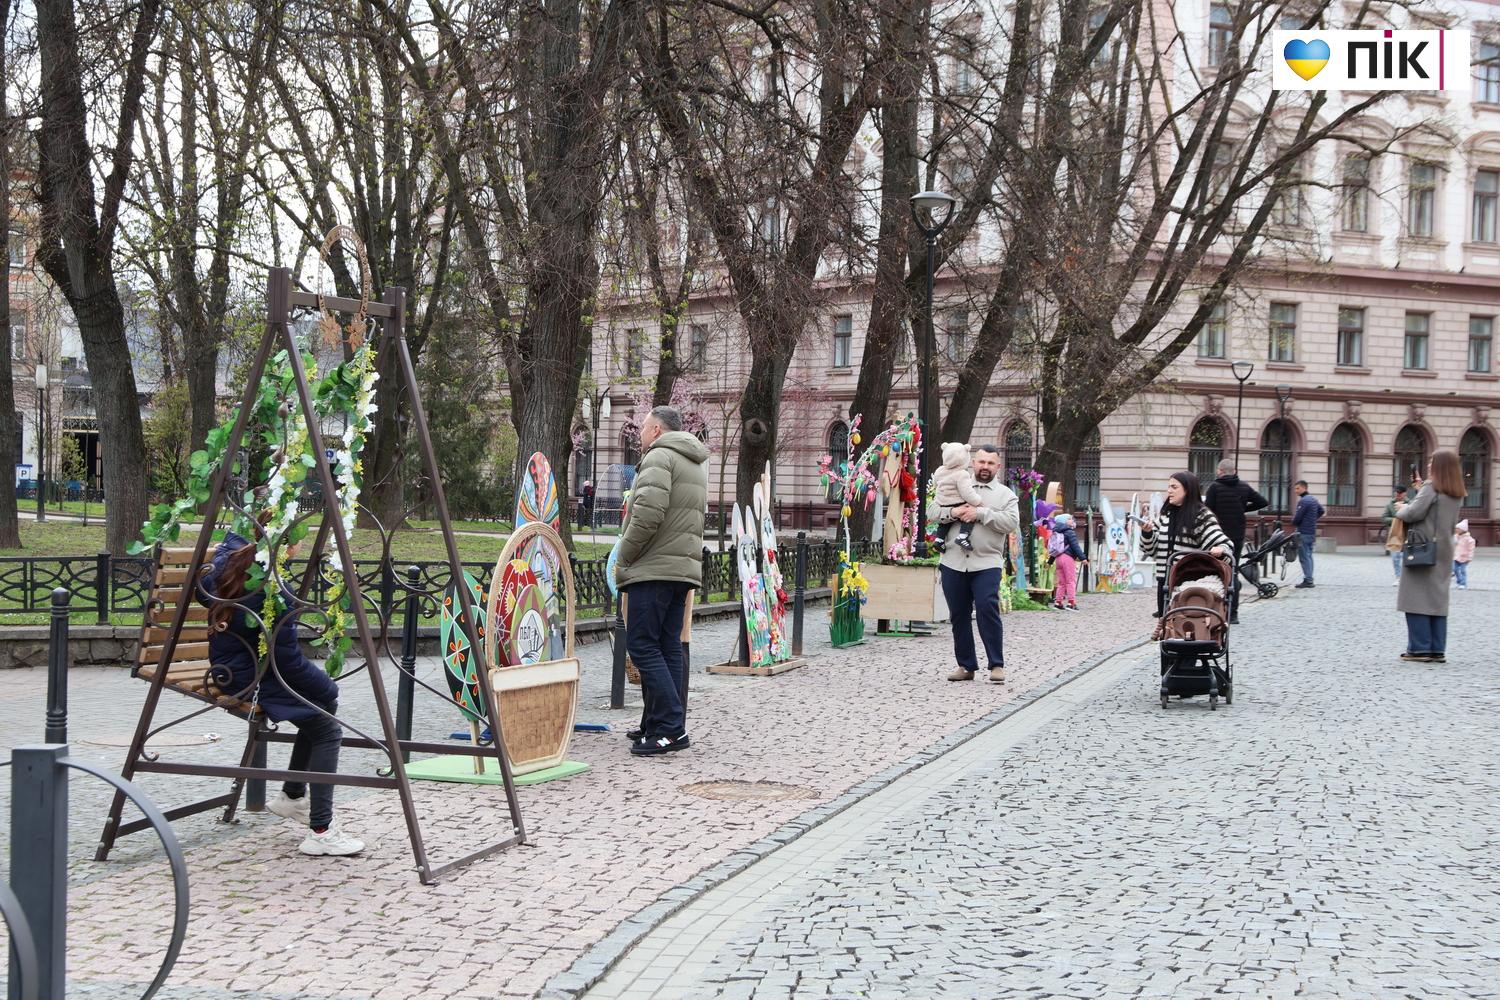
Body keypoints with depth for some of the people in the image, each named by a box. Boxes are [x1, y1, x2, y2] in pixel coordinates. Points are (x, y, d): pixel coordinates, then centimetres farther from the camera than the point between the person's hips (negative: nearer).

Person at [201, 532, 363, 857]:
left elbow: (205, 590, 23)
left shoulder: (230, 559, -1)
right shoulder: (274, 594, -26)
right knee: (328, 731, -8)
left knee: (319, 710, 20)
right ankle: (320, 832, -10)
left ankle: (292, 795, 31)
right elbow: (287, 659, -21)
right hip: (250, 681, -10)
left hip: (228, 668, 10)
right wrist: (329, 688, -8)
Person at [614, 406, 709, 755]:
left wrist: (623, 560, -9)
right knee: (669, 648, 10)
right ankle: (657, 724, 12)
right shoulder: (696, 464, 22)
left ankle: (670, 727, -14)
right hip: (684, 568, 9)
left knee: (642, 645, -8)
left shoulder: (659, 457, -7)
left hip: (654, 569, -9)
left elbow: (648, 513, -20)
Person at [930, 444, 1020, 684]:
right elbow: (932, 511, 9)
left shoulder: (1005, 494, 9)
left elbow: (1011, 522, -7)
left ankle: (996, 665, -6)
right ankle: (966, 666, 16)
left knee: (987, 609, -15)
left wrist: (981, 513, -14)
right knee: (959, 615, 7)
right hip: (953, 563, 3)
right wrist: (952, 512, -10)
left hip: (986, 564, -3)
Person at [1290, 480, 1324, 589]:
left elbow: (1297, 518, -19)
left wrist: (1293, 523, 2)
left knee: (1304, 557, -7)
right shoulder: (1314, 499, 13)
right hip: (1312, 532, 10)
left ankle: (1307, 581, -10)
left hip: (1304, 533, -10)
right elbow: (1321, 511, 26)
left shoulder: (1303, 501, -17)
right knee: (1309, 556, 13)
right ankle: (1309, 580, 16)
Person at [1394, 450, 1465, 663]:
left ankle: (1419, 649, -5)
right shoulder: (1457, 494, 13)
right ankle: (1438, 650, 9)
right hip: (1443, 552, 7)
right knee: (1438, 599, 10)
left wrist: (1401, 509, 4)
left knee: (1417, 598, -3)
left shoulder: (1431, 487, -11)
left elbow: (1413, 513, -19)